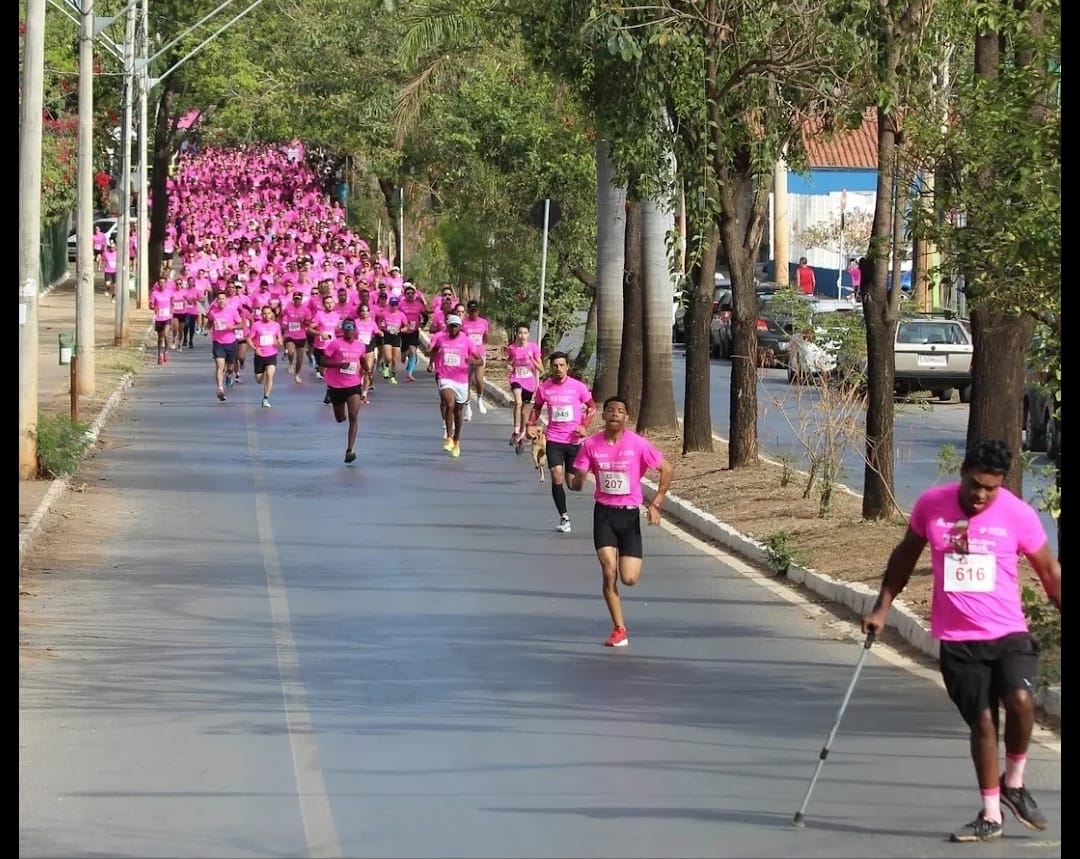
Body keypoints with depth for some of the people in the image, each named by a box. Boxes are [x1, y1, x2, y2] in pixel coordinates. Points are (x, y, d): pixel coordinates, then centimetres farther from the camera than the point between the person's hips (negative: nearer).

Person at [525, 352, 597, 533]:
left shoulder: (578, 387, -4)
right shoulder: (544, 388, 0)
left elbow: (592, 407, 6)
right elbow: (537, 408, 16)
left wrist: (584, 426, -9)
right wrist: (530, 425, 0)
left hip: (575, 439, 0)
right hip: (554, 439, 0)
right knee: (557, 476, -13)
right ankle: (564, 518, -4)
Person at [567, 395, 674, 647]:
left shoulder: (638, 444, -9)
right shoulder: (591, 444, -3)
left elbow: (667, 470, -1)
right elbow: (578, 483, 0)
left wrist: (656, 504, -7)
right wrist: (573, 481, -25)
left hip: (629, 514, -1)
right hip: (603, 513, 1)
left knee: (629, 579, -7)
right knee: (609, 572, -12)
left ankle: (630, 565, 34)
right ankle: (619, 630, 1)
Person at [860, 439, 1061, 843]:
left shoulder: (1018, 514, -8)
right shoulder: (931, 505, -4)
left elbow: (1049, 570, 6)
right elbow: (905, 554, 13)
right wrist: (882, 607, 14)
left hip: (1008, 632, -2)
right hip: (957, 639, 2)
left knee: (1020, 700, -25)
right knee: (982, 721, 1)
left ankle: (1013, 783, 1)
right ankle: (991, 816, 16)